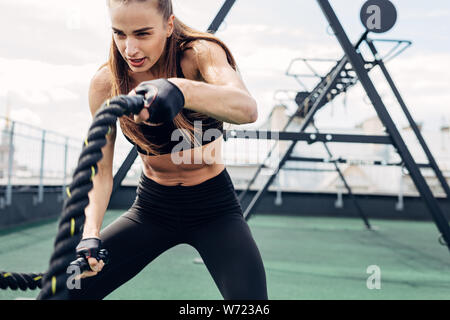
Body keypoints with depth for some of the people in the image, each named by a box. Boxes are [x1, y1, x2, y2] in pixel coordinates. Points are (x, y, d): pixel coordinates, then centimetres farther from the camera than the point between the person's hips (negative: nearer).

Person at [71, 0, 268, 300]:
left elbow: (247, 109, -40)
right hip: (152, 207, 3)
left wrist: (181, 90, -59)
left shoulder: (201, 54, -20)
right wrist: (90, 236, -27)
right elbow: (100, 171, -11)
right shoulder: (106, 84, -12)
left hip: (214, 207, -2)